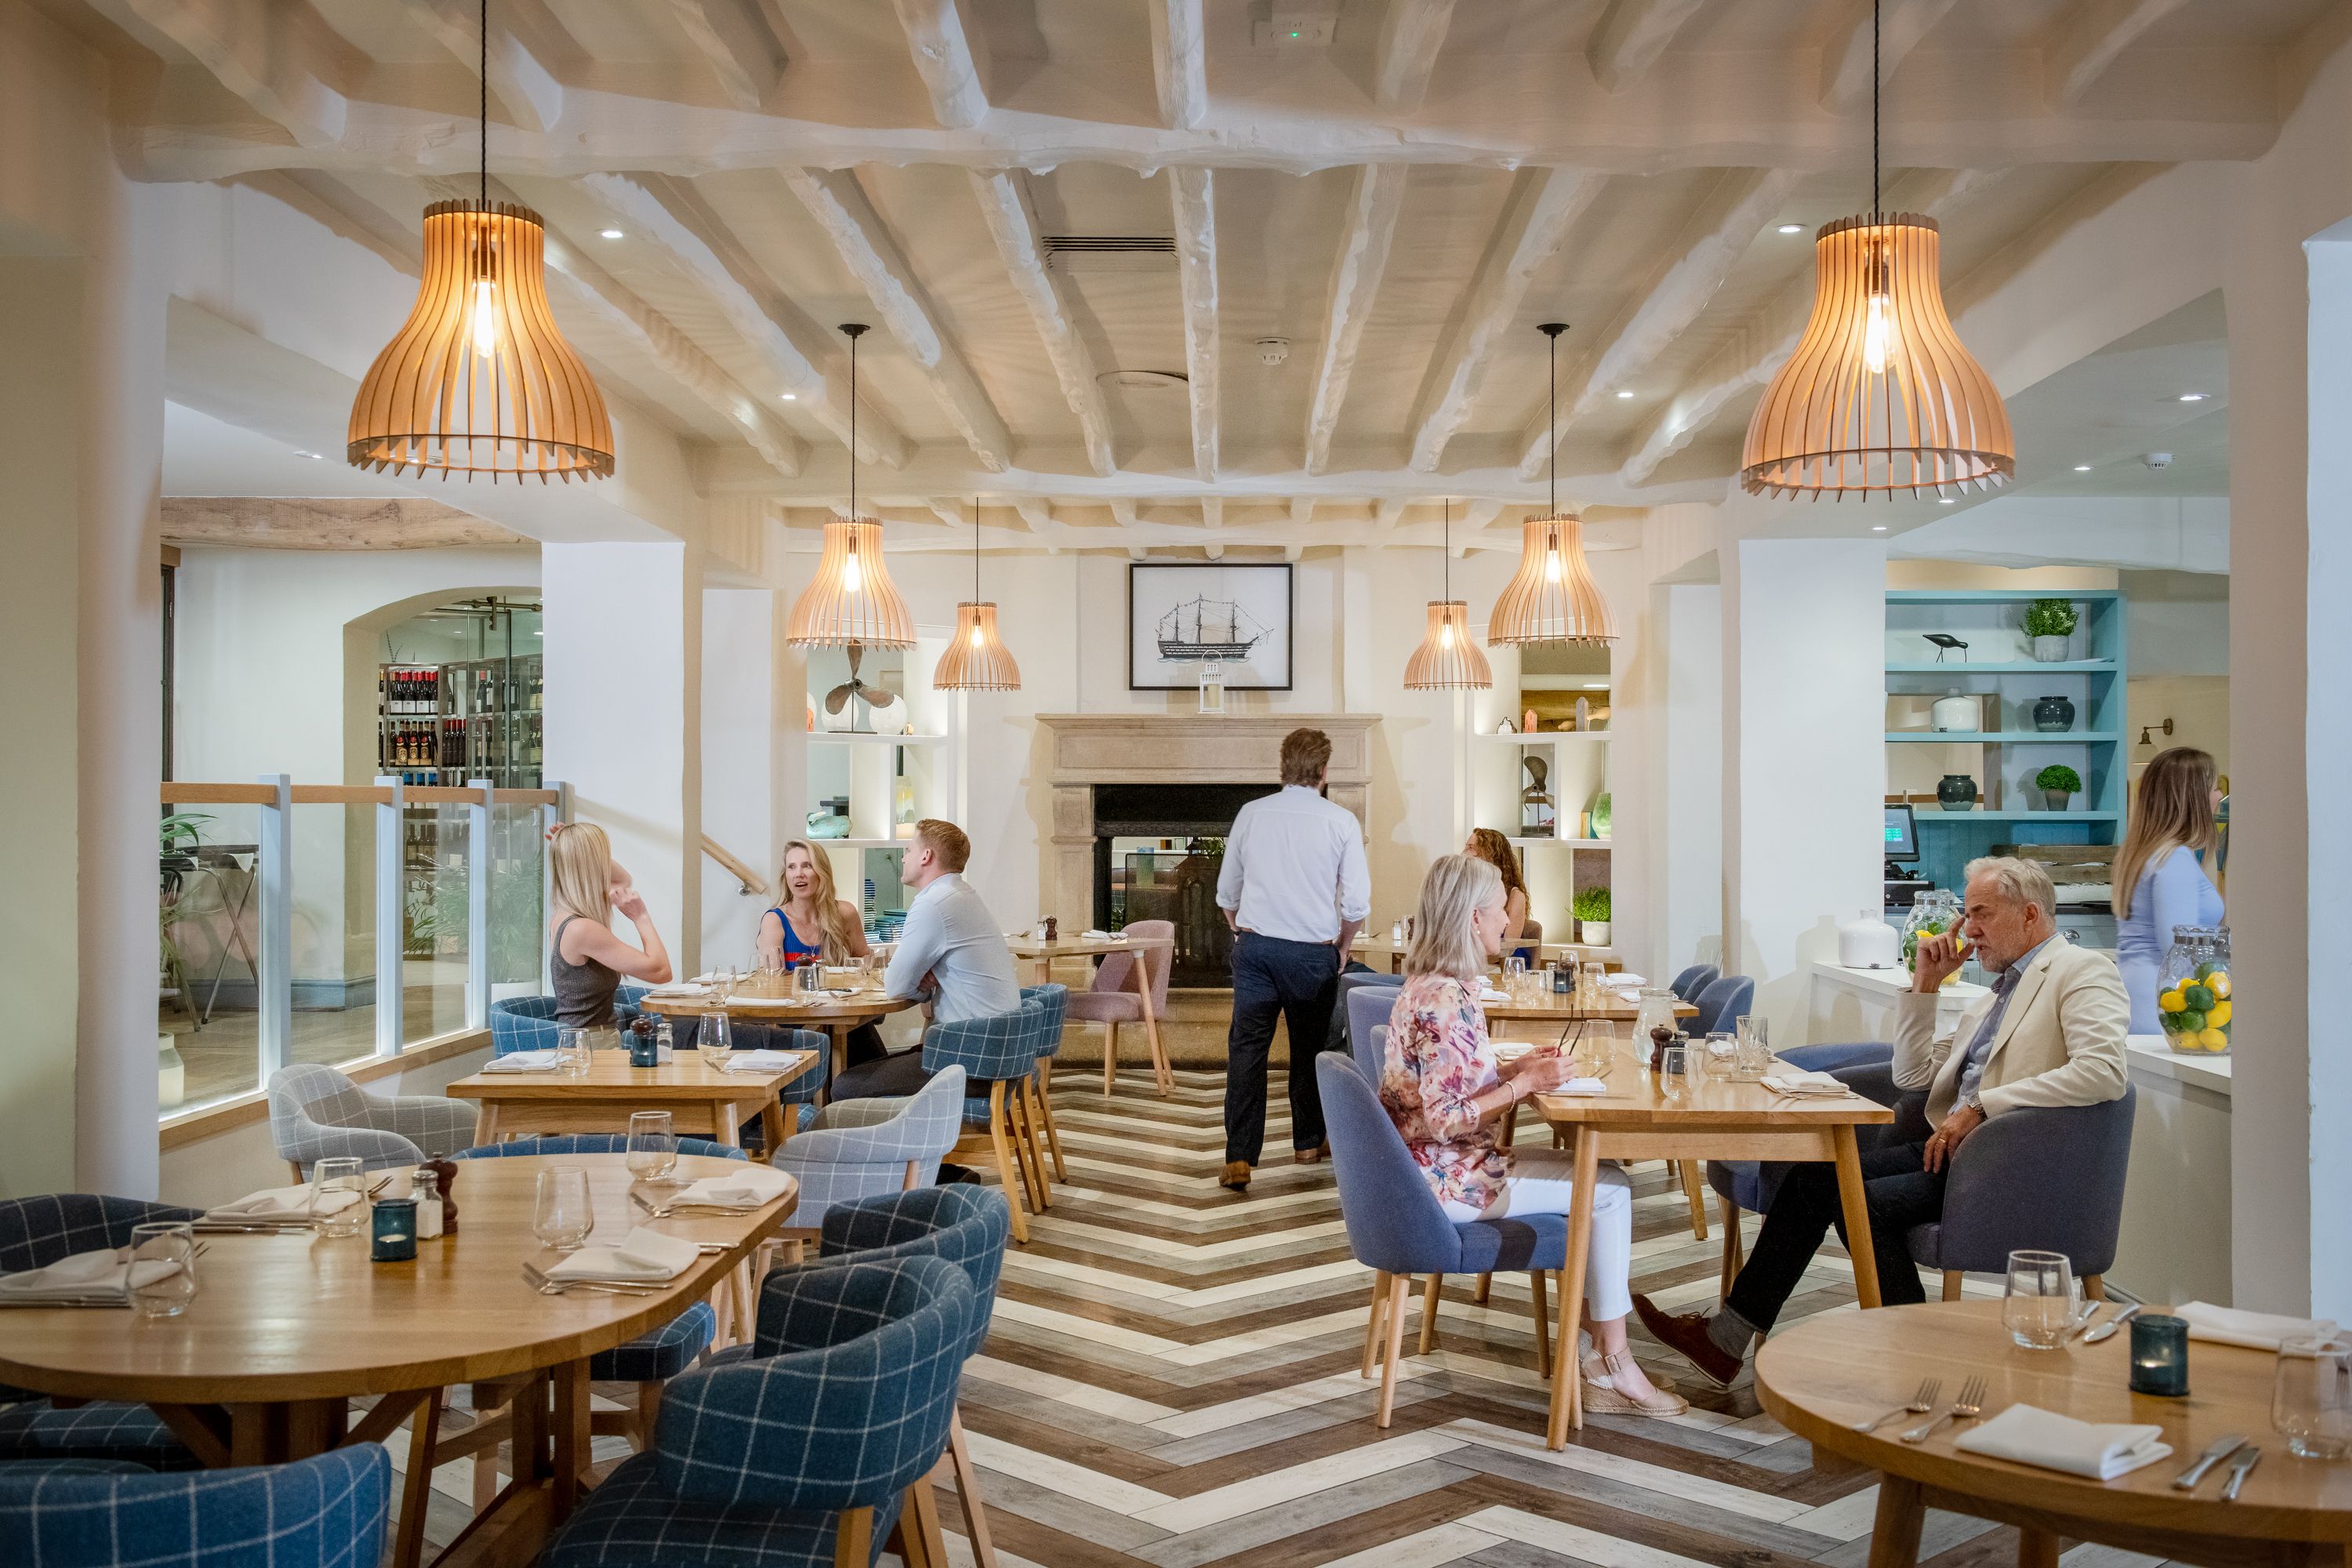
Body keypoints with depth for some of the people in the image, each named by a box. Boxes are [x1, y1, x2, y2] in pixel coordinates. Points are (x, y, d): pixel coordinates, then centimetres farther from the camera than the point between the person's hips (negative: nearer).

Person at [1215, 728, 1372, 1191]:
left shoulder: (1251, 814, 3)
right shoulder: (1341, 822, -4)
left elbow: (1227, 893, 10)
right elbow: (1357, 901, -4)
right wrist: (1342, 946, 13)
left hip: (1255, 947, 1)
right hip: (1314, 952, -1)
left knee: (1247, 1050, 0)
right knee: (1309, 1049, 16)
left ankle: (1239, 1159, -8)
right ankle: (1308, 1143, 31)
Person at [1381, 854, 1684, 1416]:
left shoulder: (1433, 985, 9)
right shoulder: (1445, 1000, -24)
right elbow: (1445, 1120, -25)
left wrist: (1514, 1067, 6)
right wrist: (1524, 1084, -19)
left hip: (1443, 1165, 10)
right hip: (1449, 1178, -10)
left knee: (1601, 1174, 13)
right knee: (1607, 1189, -4)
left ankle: (1610, 1360, 11)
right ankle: (1613, 1370, 4)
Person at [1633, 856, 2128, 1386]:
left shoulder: (2083, 971, -3)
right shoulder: (1995, 993, 23)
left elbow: (2104, 1072, -22)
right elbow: (1913, 1075, 21)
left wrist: (1982, 1107, -21)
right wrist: (1925, 983, 12)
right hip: (1953, 1148, 8)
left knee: (1865, 1200, -25)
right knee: (1815, 1177, -7)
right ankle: (1727, 1336, -4)